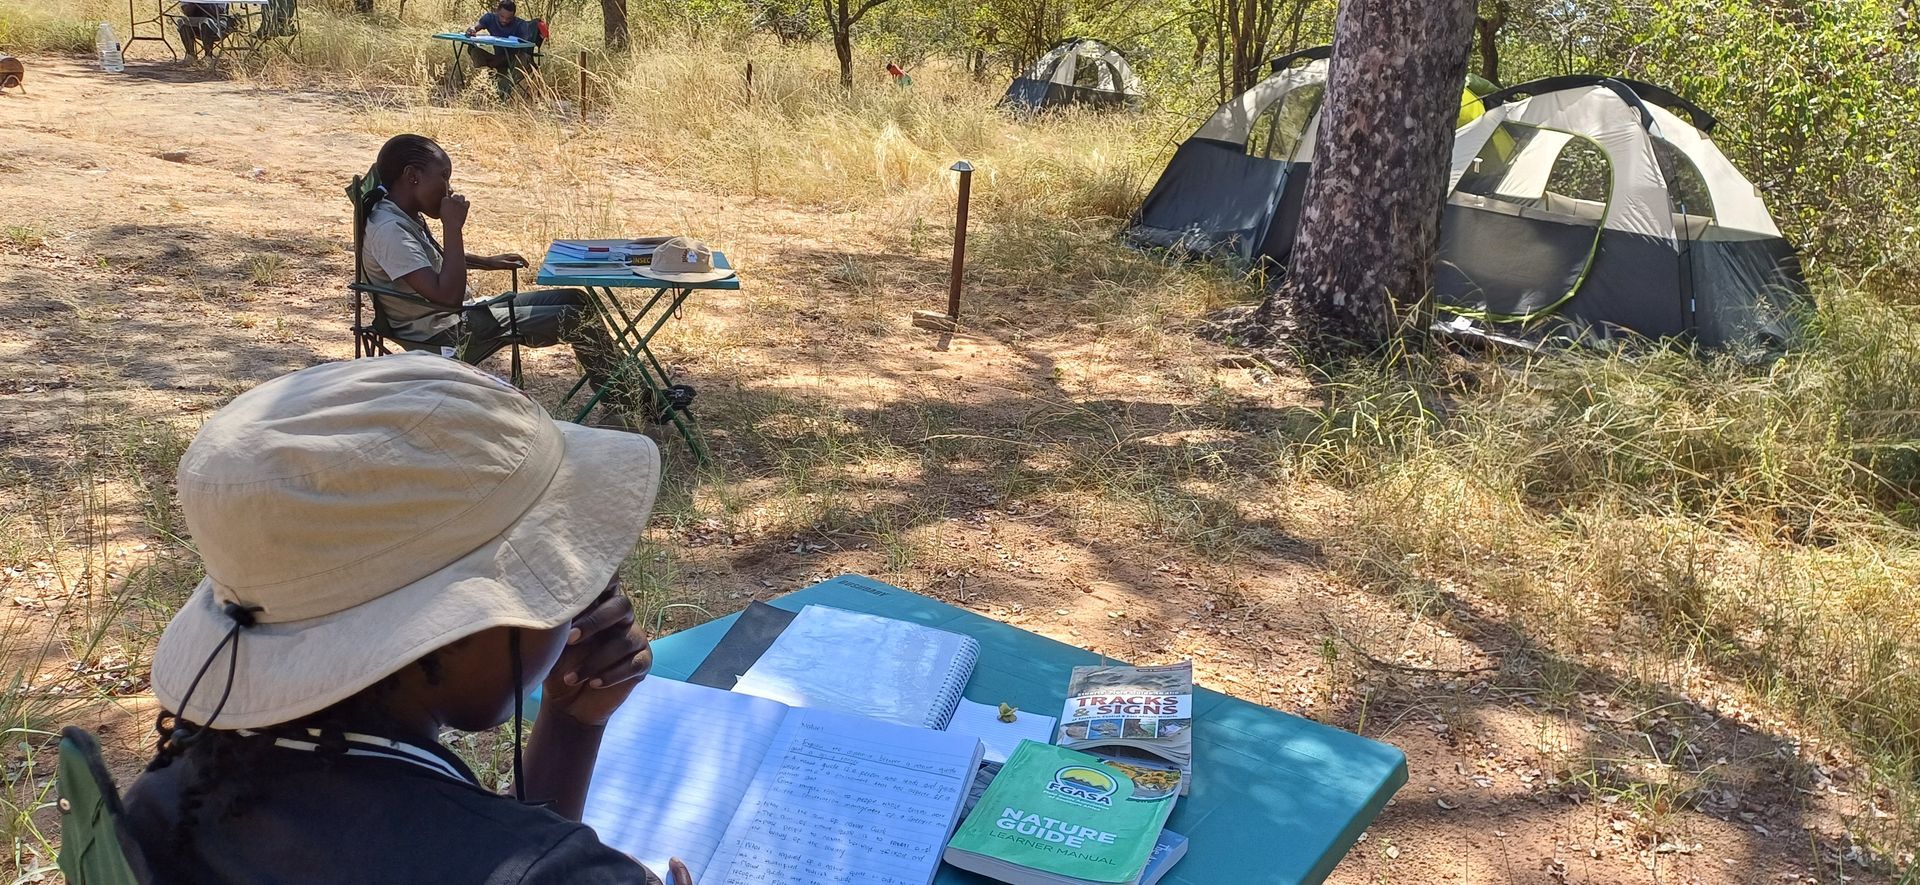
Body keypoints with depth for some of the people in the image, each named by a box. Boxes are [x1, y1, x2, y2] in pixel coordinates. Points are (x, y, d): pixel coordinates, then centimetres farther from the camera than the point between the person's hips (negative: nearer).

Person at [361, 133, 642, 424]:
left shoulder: (406, 216, 4)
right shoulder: (389, 230, -25)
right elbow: (448, 296, -33)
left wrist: (485, 262, 17)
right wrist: (452, 226, -27)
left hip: (460, 316, 10)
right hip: (446, 338, -10)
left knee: (574, 299, 8)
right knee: (573, 318, -11)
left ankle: (620, 404, 11)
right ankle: (621, 410, 2)